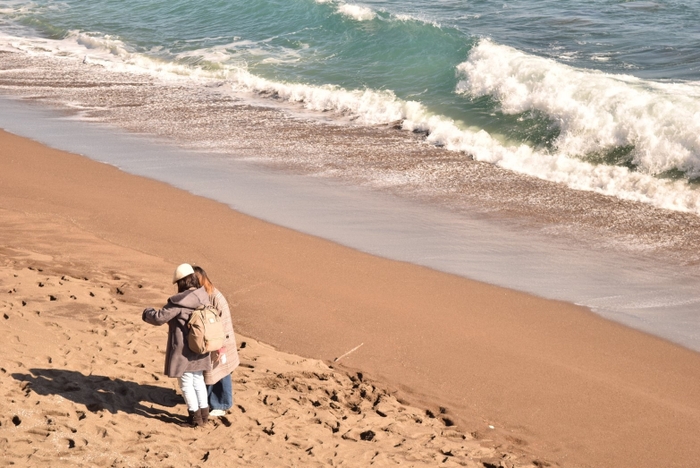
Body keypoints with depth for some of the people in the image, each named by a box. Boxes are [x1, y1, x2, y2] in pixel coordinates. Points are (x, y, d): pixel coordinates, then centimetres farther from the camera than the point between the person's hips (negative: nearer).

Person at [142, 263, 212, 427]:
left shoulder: (179, 302, -21)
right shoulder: (204, 298, -2)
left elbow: (160, 318, -16)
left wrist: (147, 313, 4)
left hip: (183, 349, -6)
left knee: (186, 383, 8)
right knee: (198, 379, 20)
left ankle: (195, 415, 14)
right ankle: (204, 412, 25)